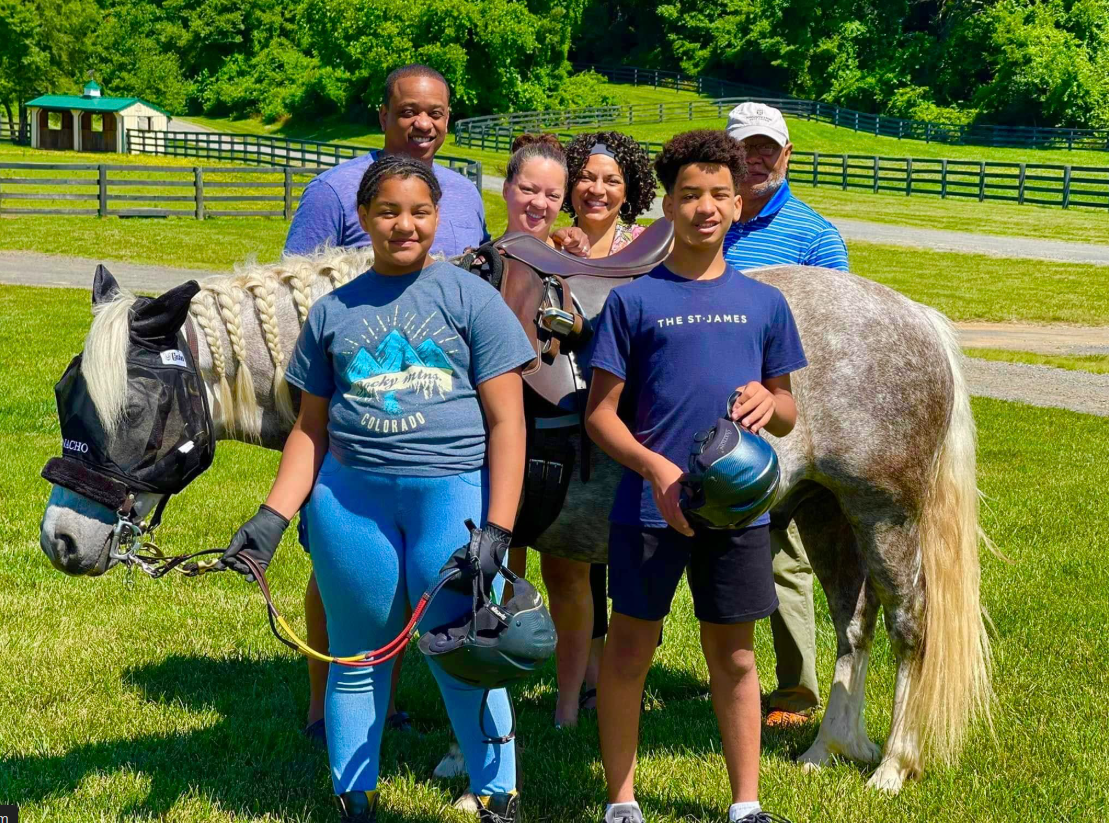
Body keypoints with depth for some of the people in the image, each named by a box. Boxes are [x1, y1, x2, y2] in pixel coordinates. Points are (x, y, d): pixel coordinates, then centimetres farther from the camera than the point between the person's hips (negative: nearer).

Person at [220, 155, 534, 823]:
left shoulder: (471, 298, 2)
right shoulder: (333, 311, 11)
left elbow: (506, 421, -2)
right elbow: (311, 427, 15)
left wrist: (498, 530, -11)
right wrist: (273, 517, 3)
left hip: (453, 493, -3)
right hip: (350, 498, 3)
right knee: (357, 660, 12)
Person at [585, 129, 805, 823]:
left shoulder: (764, 303, 9)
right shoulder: (634, 299, 0)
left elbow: (789, 418, 14)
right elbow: (601, 414, -1)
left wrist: (769, 401, -10)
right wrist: (656, 467, -17)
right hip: (649, 504, -2)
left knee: (734, 656, 10)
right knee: (630, 650, 4)